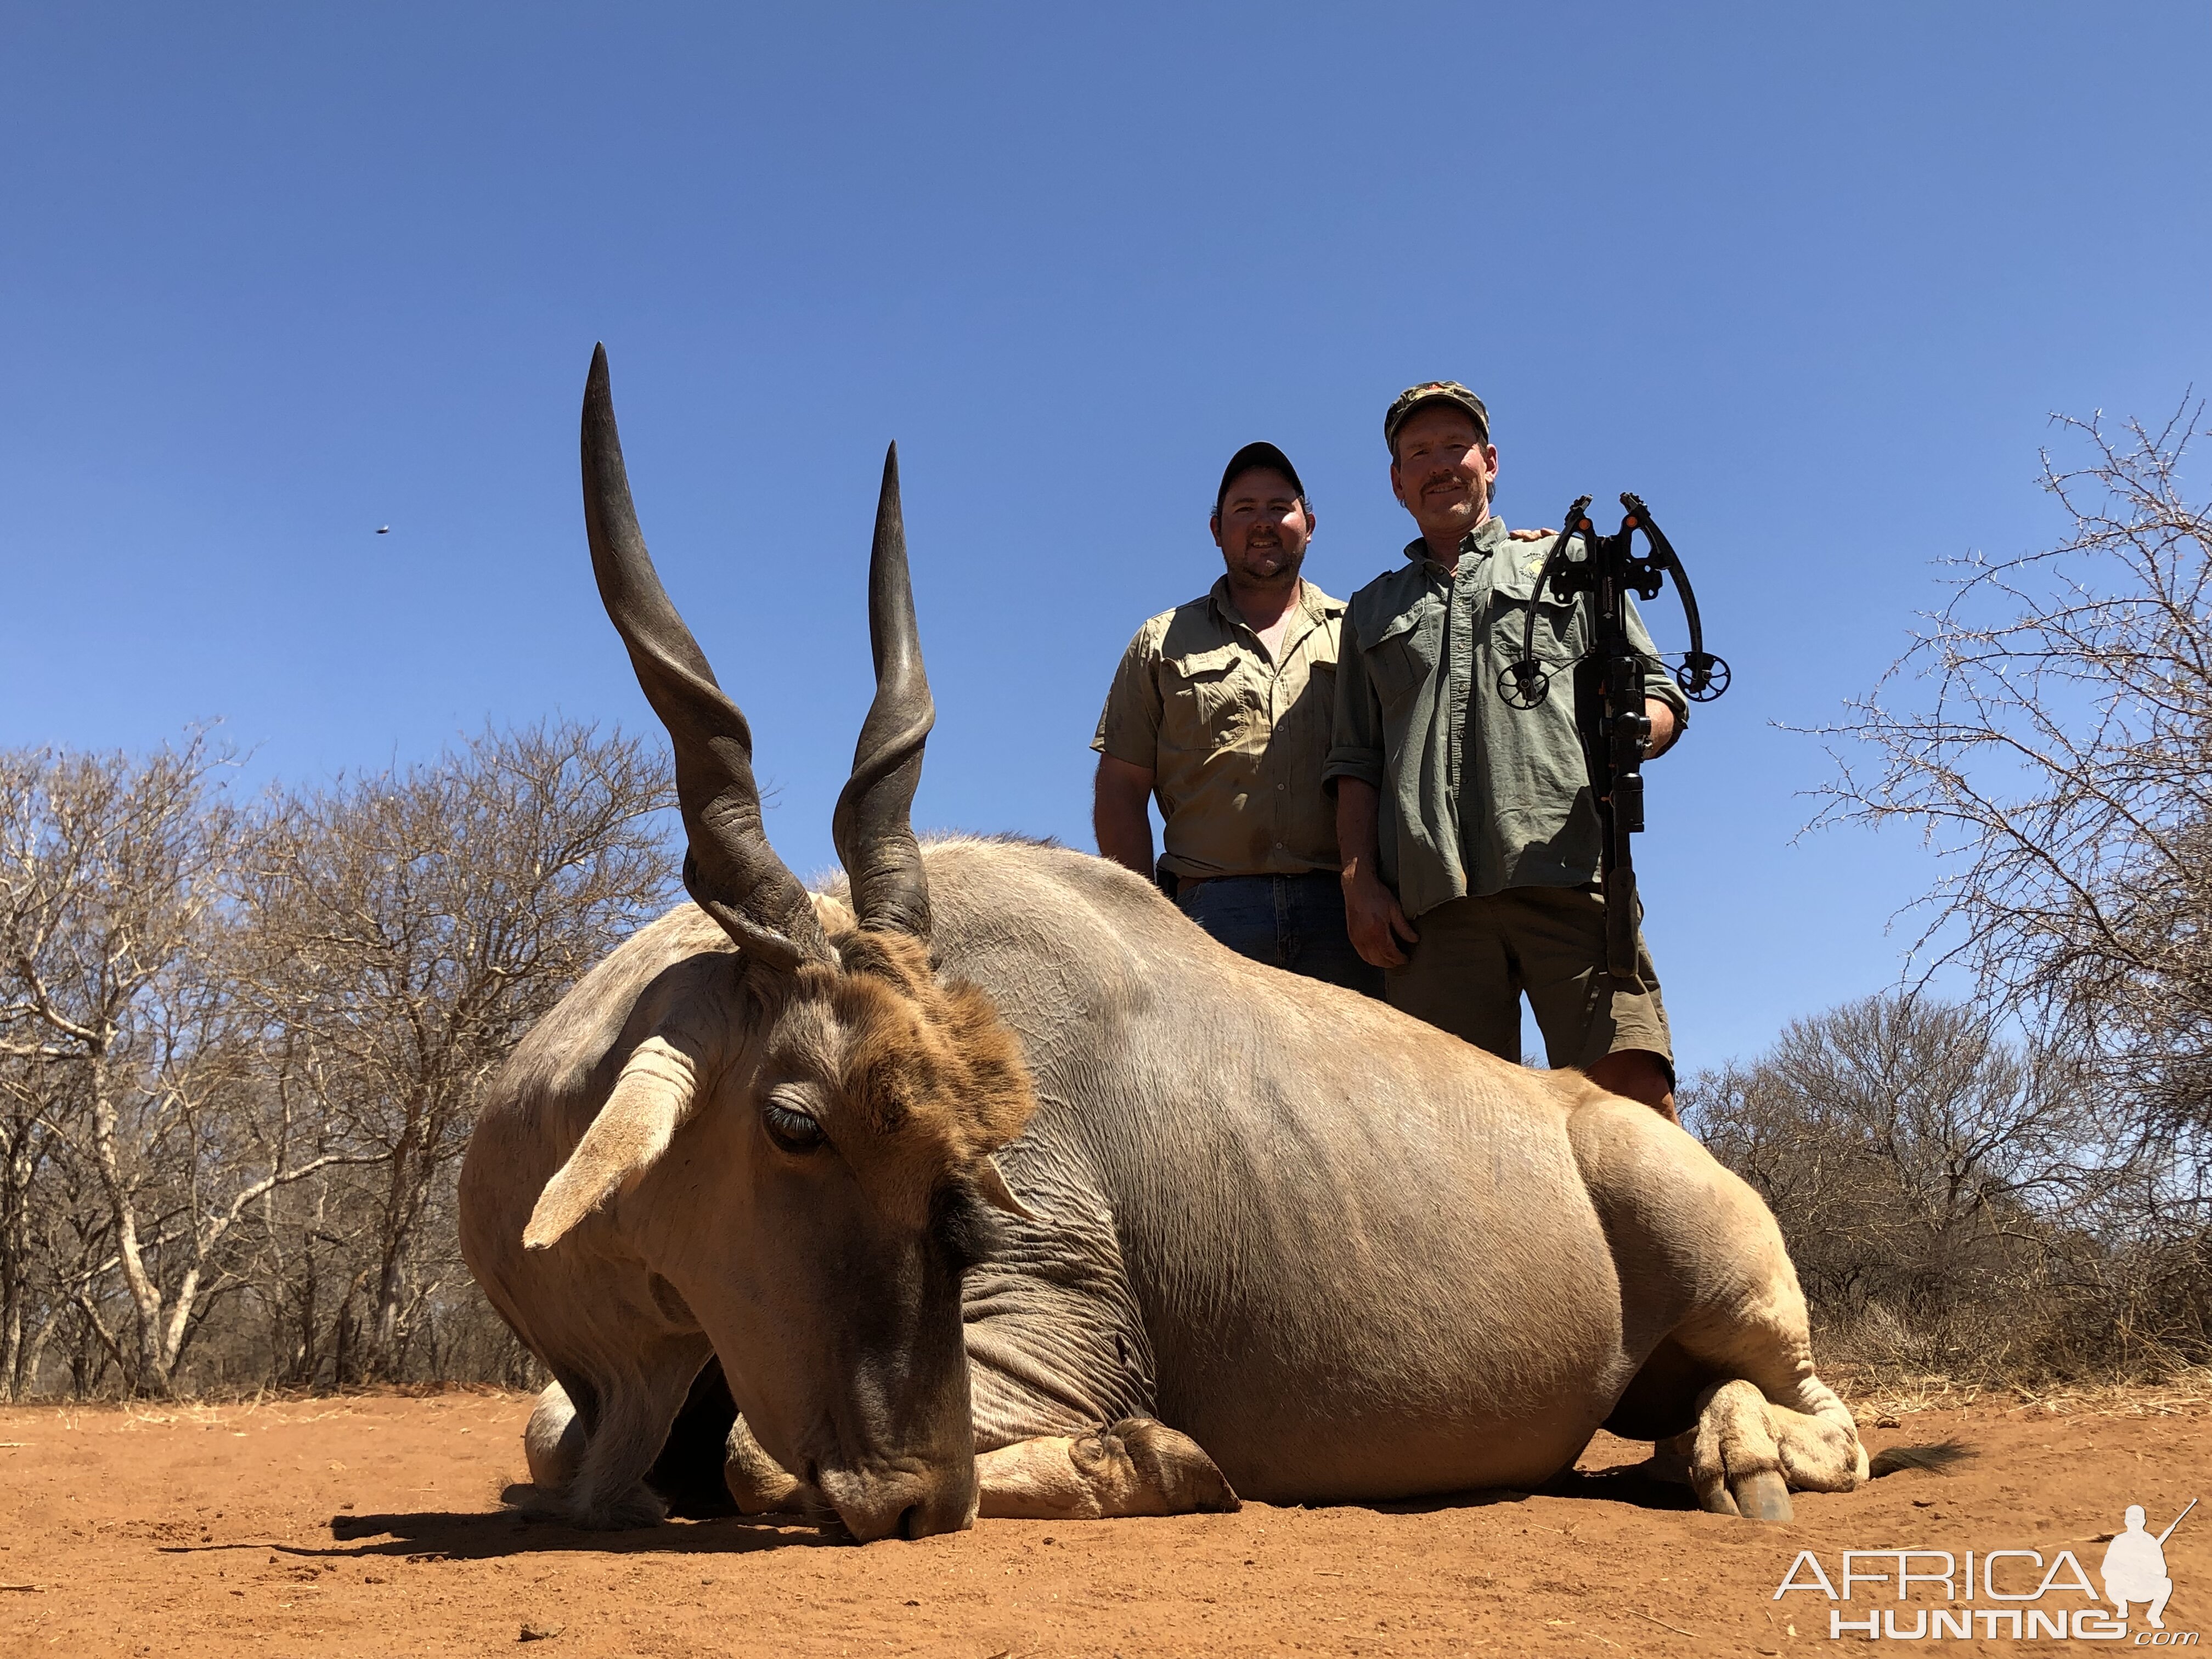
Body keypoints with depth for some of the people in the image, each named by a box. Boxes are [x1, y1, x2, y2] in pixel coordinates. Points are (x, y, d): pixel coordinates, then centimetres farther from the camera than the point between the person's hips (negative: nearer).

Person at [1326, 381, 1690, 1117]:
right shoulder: (1371, 610, 28)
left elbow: (1658, 694, 18)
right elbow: (1355, 763, 19)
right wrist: (1360, 881, 3)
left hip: (1563, 872, -1)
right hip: (1429, 899, 2)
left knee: (1633, 1085, -18)